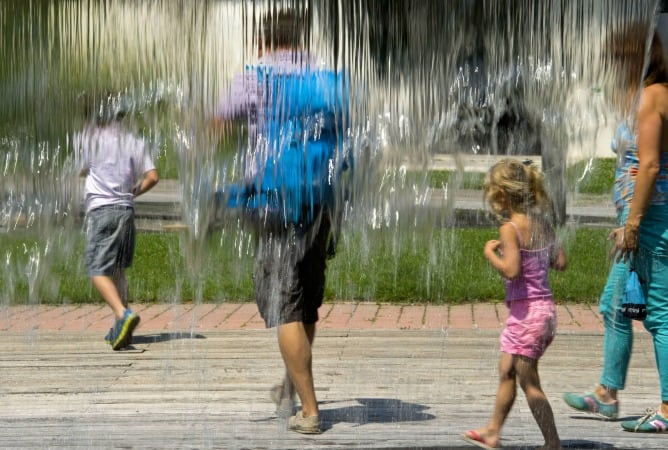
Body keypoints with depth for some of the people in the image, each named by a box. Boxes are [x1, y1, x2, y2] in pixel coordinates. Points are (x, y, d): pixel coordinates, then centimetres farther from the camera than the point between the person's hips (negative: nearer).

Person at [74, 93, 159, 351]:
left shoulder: (87, 139, -1)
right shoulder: (134, 142, 7)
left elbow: (82, 170, 13)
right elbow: (152, 177, 1)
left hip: (100, 210, -5)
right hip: (127, 211, 5)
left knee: (98, 271, -8)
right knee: (118, 270, 16)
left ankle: (123, 314, -31)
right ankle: (120, 329, 13)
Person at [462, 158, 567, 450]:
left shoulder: (510, 228, -16)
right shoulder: (542, 222, 7)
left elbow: (510, 270, -26)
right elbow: (560, 262, 10)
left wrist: (491, 253, -10)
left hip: (526, 311, -9)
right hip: (546, 308, 9)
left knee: (528, 381, 0)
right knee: (506, 371, 21)